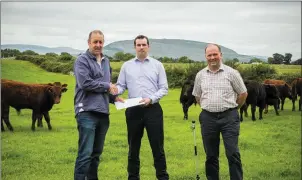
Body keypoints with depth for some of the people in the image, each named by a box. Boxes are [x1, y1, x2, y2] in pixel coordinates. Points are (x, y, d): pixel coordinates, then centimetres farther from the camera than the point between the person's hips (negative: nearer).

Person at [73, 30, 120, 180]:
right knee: (85, 153, -10)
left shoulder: (106, 61, 19)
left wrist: (113, 98, 8)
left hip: (103, 113, 7)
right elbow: (85, 83, -17)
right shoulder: (82, 60, -5)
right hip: (87, 112, -7)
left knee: (97, 152, 13)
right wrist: (107, 86, -8)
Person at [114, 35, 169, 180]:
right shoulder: (126, 66, 10)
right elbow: (121, 86, 7)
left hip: (153, 109, -1)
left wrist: (151, 99, -14)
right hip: (133, 110, 2)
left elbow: (164, 88, 2)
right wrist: (115, 90, -17)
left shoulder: (157, 65, 6)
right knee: (133, 146, 9)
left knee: (157, 146, 0)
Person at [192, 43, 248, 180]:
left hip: (229, 117, -3)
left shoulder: (231, 73, -2)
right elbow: (197, 96, 20)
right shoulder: (200, 75, 8)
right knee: (211, 155, 10)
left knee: (233, 153, -5)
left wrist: (232, 108, 10)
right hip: (208, 118, 3)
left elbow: (243, 93, 5)